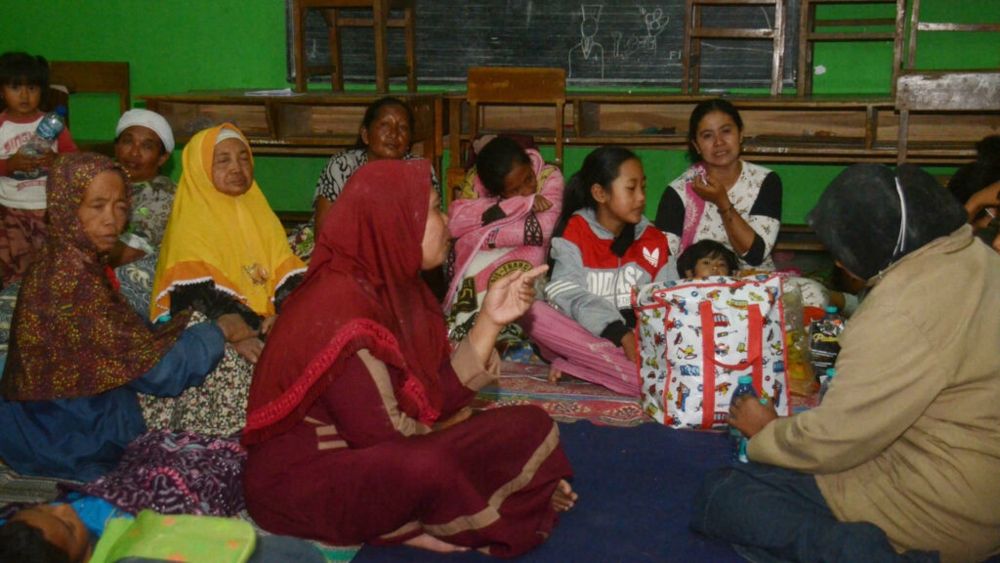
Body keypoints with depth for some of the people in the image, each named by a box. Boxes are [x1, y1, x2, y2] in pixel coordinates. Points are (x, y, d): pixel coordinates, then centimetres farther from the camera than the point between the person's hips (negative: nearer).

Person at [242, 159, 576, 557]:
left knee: (531, 427, 2)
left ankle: (401, 524, -8)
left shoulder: (396, 287, 3)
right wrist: (453, 431, -5)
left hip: (369, 456, 9)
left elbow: (440, 397, 0)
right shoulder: (339, 305, -23)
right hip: (300, 479, -9)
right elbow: (381, 433, -24)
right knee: (426, 467, -39)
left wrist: (489, 320, -8)